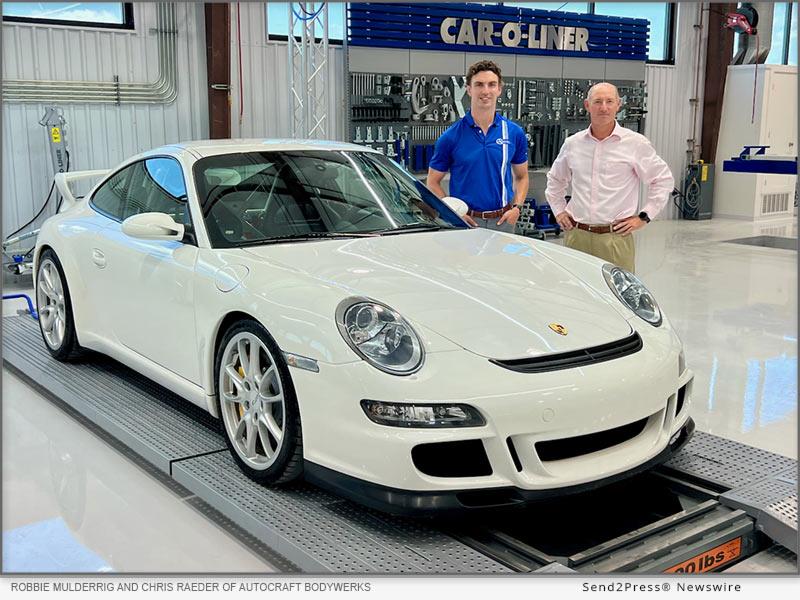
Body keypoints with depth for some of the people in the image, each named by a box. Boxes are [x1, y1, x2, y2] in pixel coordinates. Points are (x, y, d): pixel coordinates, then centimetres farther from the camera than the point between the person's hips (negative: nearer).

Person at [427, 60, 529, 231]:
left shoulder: (515, 133, 3)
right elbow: (433, 182, 1)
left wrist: (516, 207, -3)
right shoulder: (451, 136, -4)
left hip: (503, 221, 2)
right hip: (466, 221, -2)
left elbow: (522, 176, 13)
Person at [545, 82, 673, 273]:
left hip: (615, 238, -3)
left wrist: (644, 217, 1)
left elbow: (664, 180, 6)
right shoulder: (572, 144, 10)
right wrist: (558, 210, 16)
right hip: (576, 235, 3)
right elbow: (555, 179, 27)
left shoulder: (636, 143, 0)